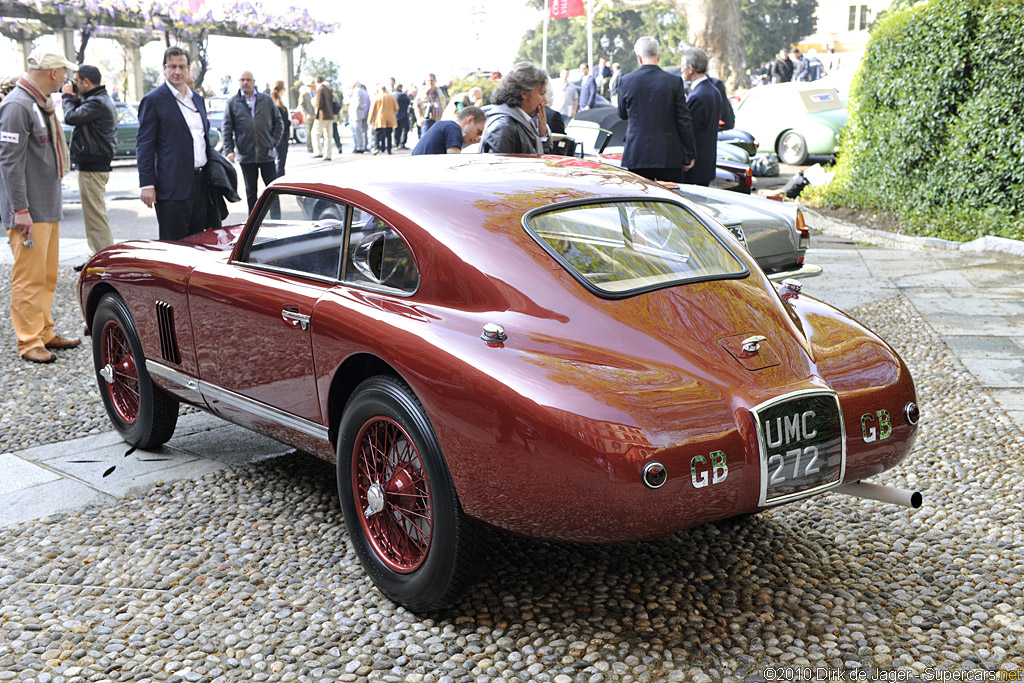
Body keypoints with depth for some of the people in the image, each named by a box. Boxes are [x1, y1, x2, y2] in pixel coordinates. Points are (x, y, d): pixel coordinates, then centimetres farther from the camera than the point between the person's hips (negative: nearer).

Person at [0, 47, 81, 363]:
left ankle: (44, 332, 25)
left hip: (49, 208, 10)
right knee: (30, 276, -5)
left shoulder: (43, 104, 15)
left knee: (47, 275, 15)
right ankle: (29, 341, 2)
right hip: (29, 212, -10)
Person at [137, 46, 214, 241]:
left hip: (201, 183, 7)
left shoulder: (198, 99, 16)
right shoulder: (153, 100, -5)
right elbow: (144, 146, -7)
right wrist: (147, 185, -14)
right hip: (173, 187, -7)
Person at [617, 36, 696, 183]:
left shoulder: (626, 81, -1)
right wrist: (690, 154, 3)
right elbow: (684, 121, -3)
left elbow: (622, 114, 13)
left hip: (636, 155, 1)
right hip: (669, 156, -1)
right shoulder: (674, 82, -4)